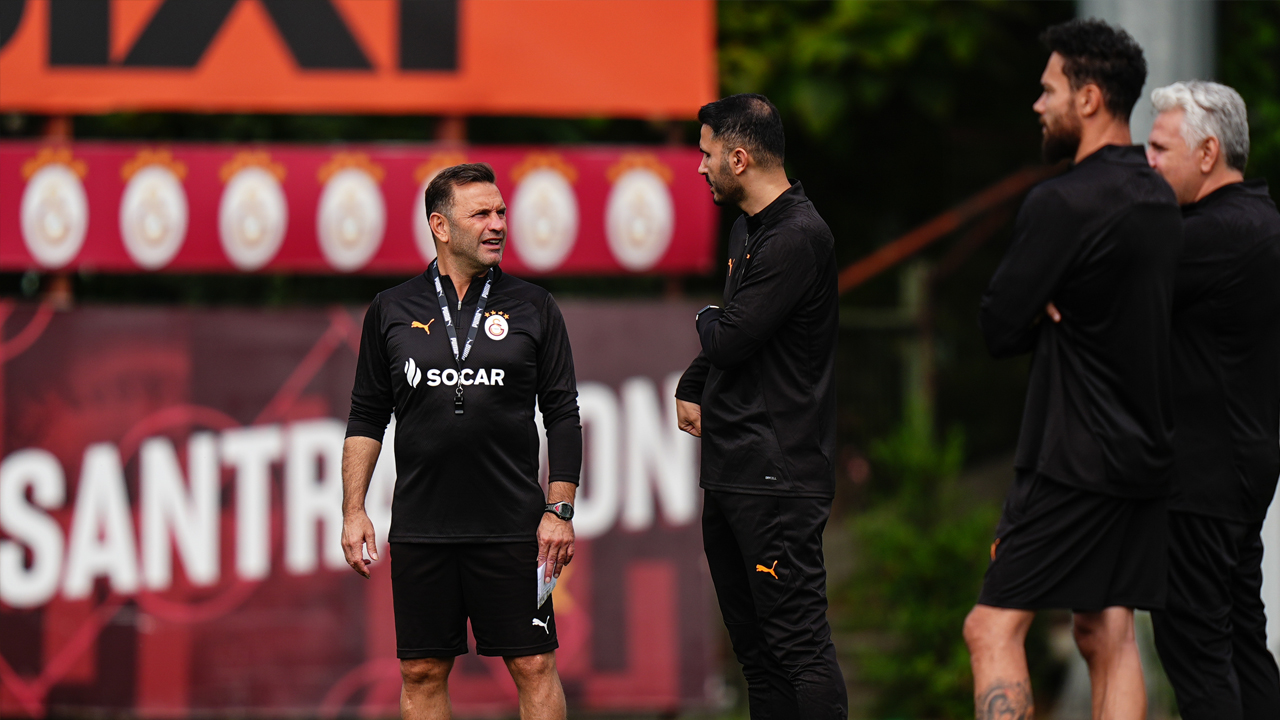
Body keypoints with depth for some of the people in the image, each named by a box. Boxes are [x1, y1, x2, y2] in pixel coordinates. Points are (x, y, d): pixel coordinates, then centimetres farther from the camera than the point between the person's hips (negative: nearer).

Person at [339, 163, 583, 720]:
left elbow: (563, 417, 5)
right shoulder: (392, 311, 7)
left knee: (534, 667, -3)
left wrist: (559, 511, -3)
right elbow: (366, 418, 11)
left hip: (511, 528, -1)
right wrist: (354, 511, 3)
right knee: (421, 674, 3)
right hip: (420, 526, 1)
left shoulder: (532, 308, 5)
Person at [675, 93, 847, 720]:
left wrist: (706, 320, 3)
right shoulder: (748, 228, 16)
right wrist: (692, 389, 16)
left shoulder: (798, 239, -16)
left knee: (798, 642, -13)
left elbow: (729, 339, -19)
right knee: (755, 645, 13)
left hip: (777, 475, -11)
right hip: (731, 471, 11)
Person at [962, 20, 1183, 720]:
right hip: (1143, 452, 9)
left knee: (994, 628, -8)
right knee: (1106, 632, 10)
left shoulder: (1062, 204, -16)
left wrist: (1045, 318, 6)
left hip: (1077, 461, -9)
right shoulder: (1159, 200, 12)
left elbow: (999, 328, -13)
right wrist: (1060, 314, 1)